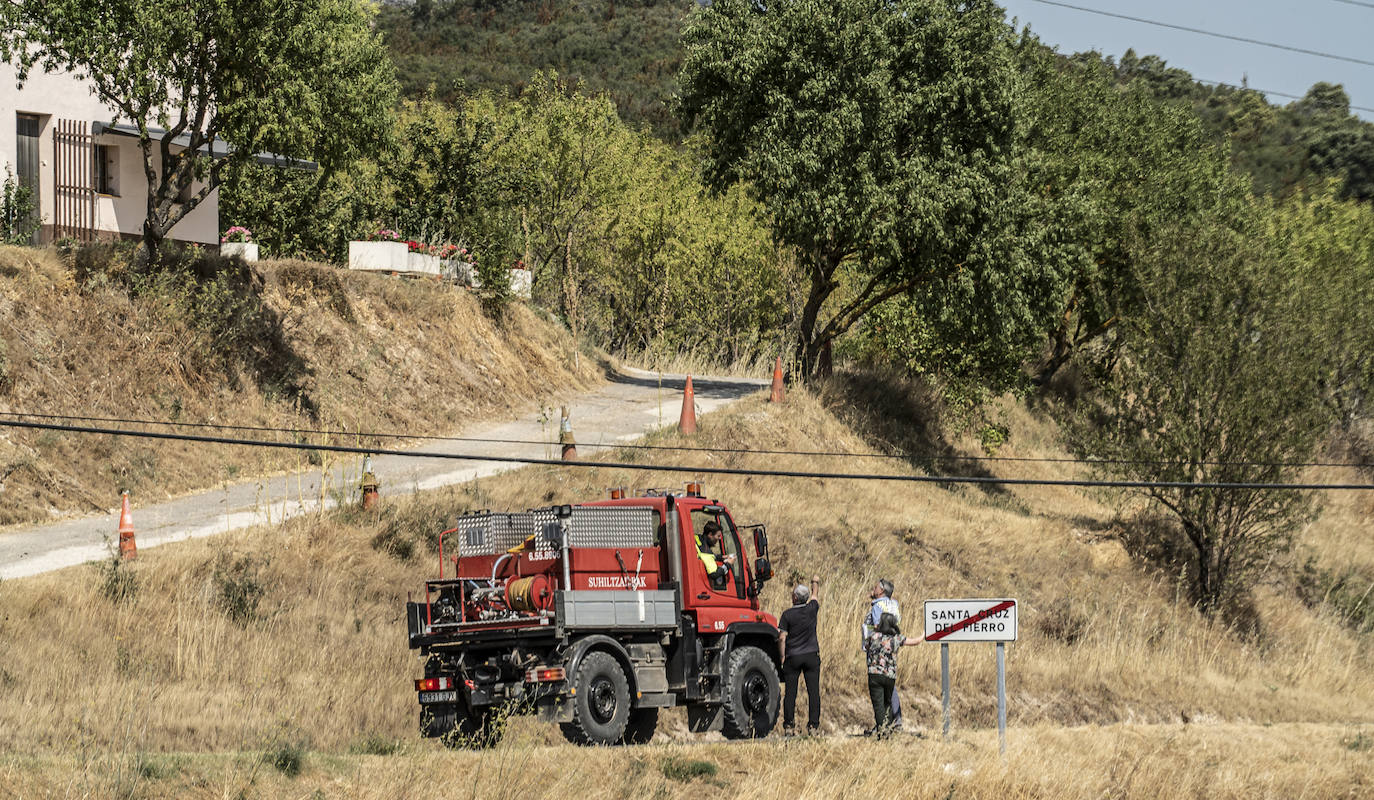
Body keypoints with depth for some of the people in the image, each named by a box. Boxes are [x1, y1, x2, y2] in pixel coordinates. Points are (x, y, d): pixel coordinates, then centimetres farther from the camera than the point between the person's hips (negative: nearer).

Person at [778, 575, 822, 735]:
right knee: (813, 692, 1)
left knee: (790, 693, 2)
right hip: (811, 656, 1)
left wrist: (782, 657, 1)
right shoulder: (811, 609, -2)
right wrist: (815, 582, 40)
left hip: (793, 657, -1)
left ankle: (789, 726, 1)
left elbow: (782, 638, -10)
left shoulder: (787, 615, -7)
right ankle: (813, 725, -3)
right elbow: (815, 595, 21)